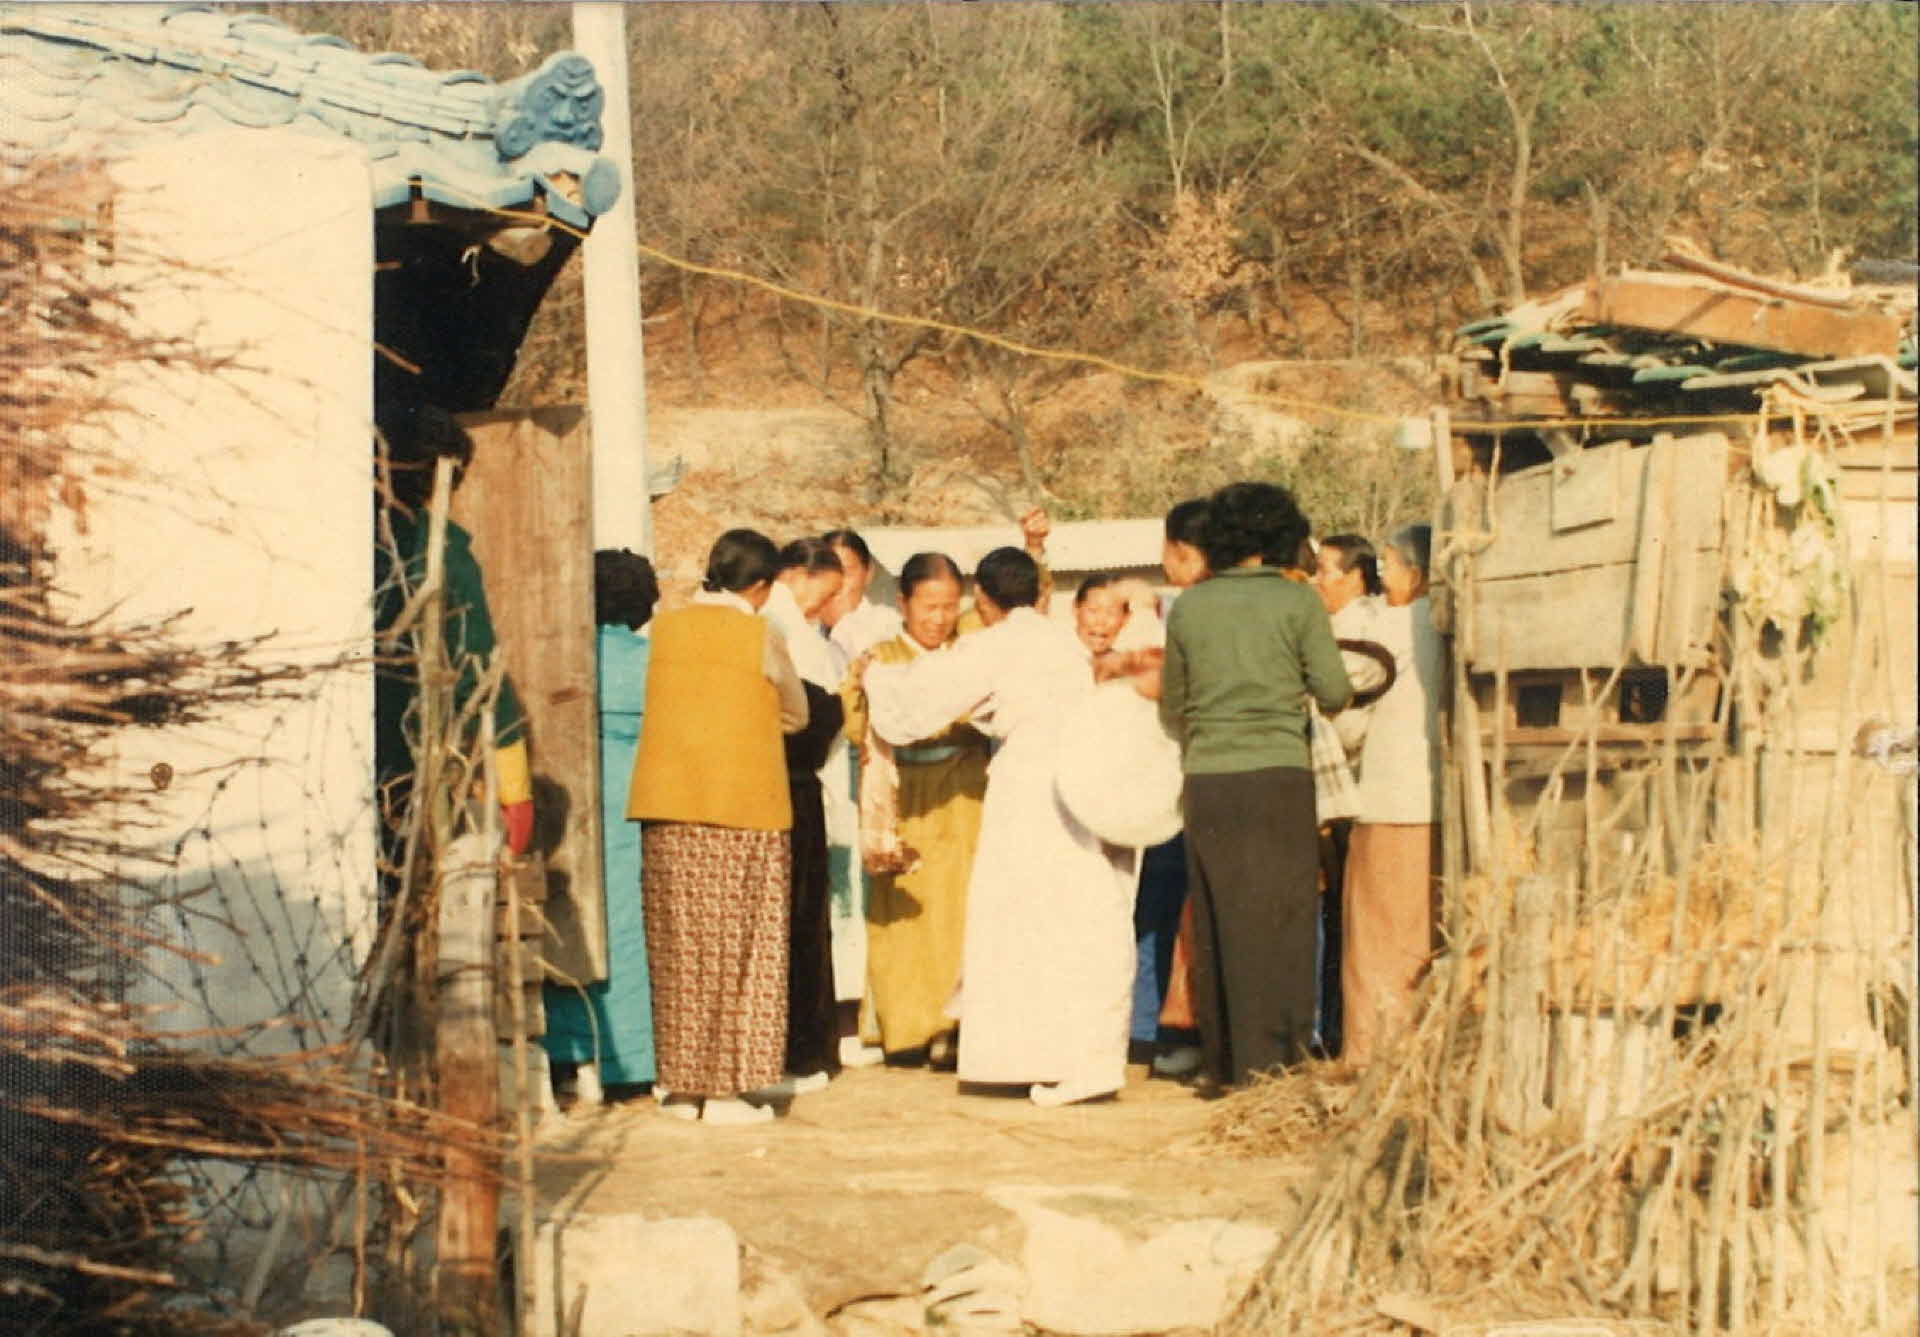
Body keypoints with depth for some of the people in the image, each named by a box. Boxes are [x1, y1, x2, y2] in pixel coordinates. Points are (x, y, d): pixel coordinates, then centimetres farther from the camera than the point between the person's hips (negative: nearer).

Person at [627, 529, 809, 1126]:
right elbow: (796, 713, 9)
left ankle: (681, 1082, 15)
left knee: (678, 946, 11)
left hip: (666, 809, 4)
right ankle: (727, 1087, 0)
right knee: (740, 947, 2)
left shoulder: (665, 628, 6)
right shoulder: (760, 635, -4)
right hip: (742, 810, -4)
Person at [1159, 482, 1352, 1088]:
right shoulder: (1296, 601, -2)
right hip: (1277, 773, -3)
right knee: (1276, 924, 0)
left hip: (1206, 778, 3)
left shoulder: (1189, 606, 8)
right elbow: (1333, 692, -1)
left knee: (1216, 924, 9)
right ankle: (1271, 1060, -3)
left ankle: (1224, 1063, 13)